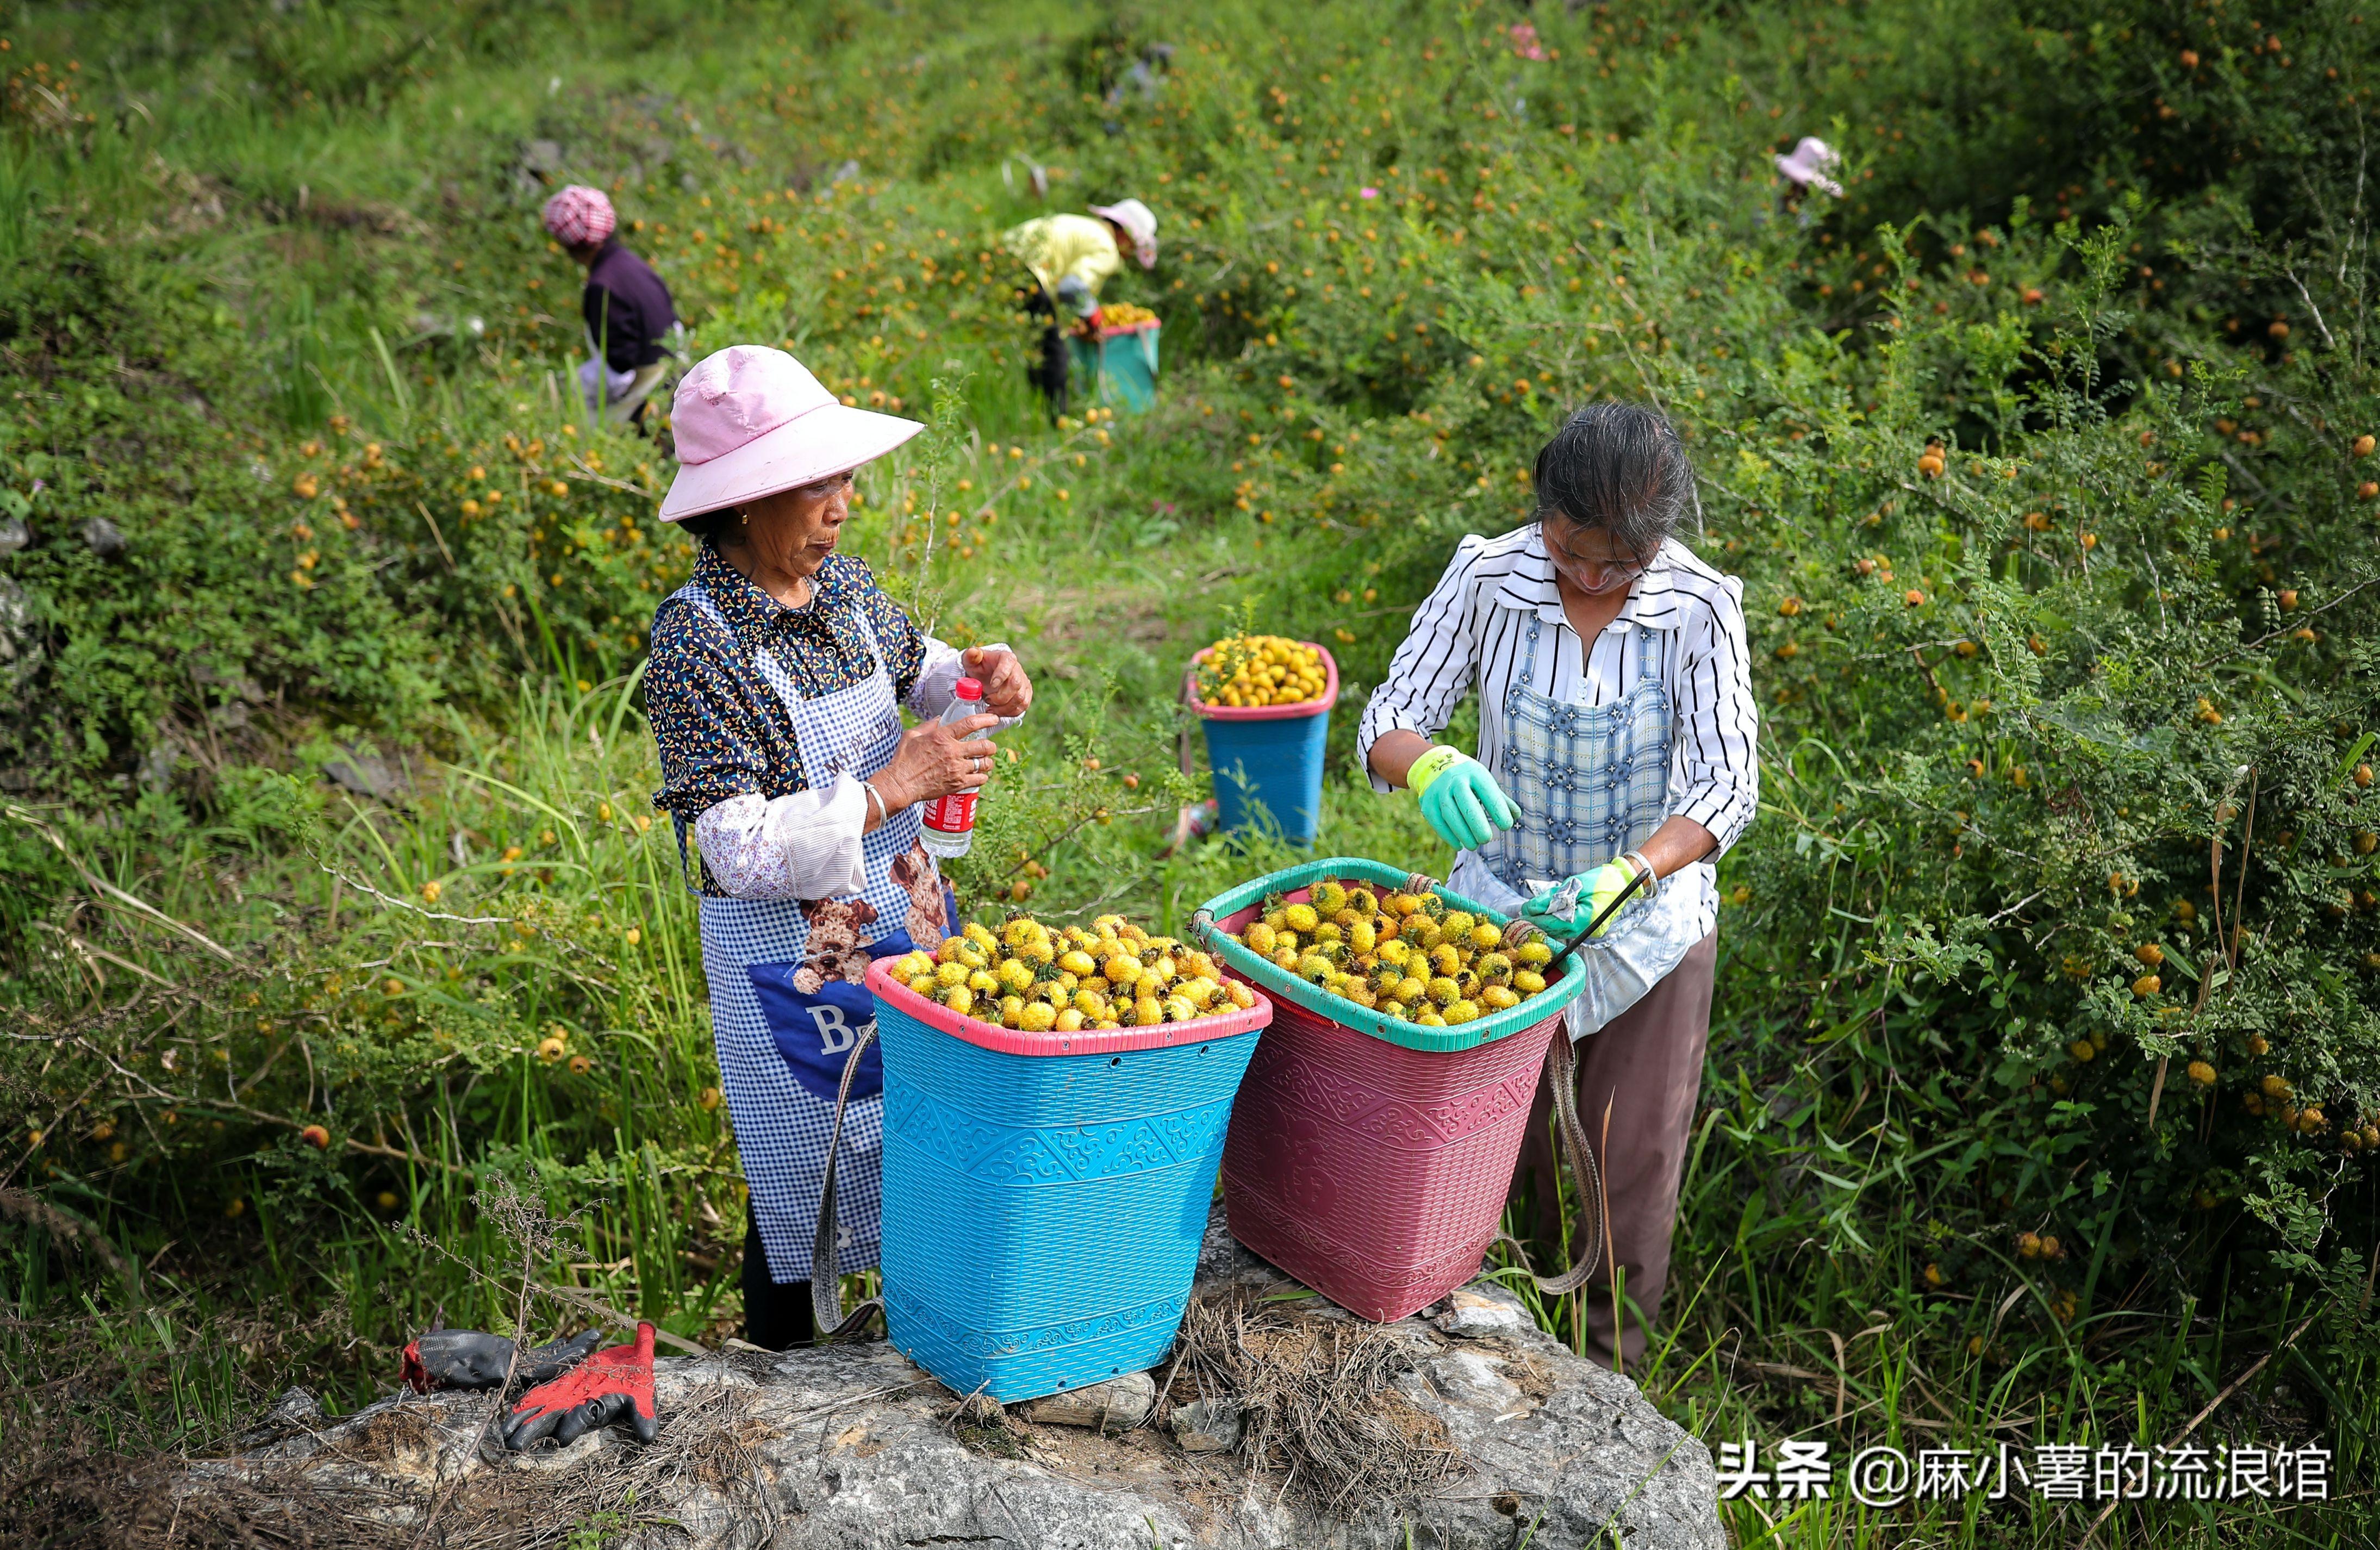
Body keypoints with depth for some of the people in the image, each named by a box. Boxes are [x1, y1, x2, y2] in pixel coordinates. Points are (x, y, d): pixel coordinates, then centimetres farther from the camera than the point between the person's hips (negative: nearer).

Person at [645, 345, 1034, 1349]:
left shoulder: (843, 585, -2)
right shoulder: (697, 642, -23)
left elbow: (910, 667, 20)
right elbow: (738, 849, -26)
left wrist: (977, 678, -3)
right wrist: (889, 790, -29)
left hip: (901, 916, 7)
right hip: (790, 954, -7)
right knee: (805, 1189, 10)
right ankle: (781, 1373, 34)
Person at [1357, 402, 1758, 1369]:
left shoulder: (1700, 609, -17)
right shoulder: (1487, 580, -15)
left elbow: (1727, 784, -18)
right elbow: (1388, 721, -13)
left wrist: (1627, 875, -36)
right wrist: (1430, 766, -38)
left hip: (1649, 918, 0)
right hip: (1499, 906, 1)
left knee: (1630, 1169, 10)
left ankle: (1604, 1372, 30)